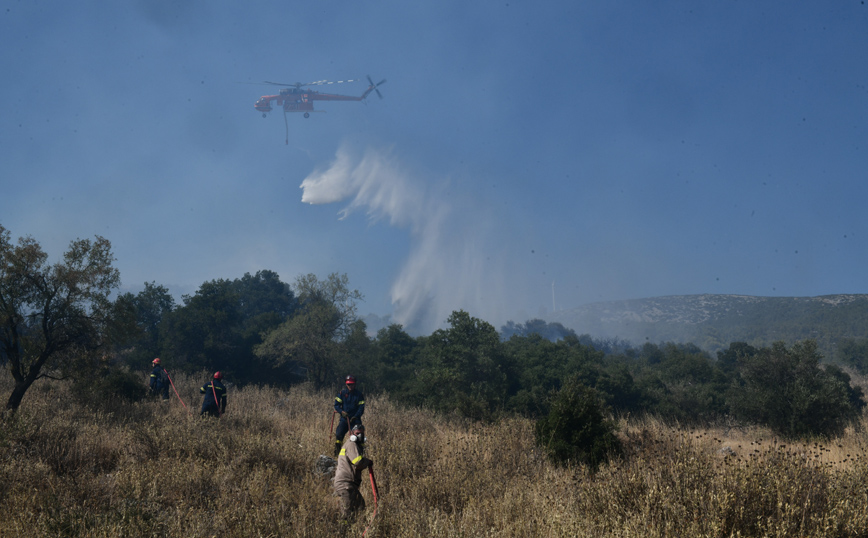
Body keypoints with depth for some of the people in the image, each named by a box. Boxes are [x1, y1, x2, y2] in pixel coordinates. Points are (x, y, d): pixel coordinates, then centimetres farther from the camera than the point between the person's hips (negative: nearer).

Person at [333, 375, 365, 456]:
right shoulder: (342, 393, 5)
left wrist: (356, 416, -14)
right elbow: (336, 405, 4)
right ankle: (337, 453, 0)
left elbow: (361, 408, 0)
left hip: (355, 419, 0)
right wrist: (342, 411, -14)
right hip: (344, 419, 0)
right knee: (338, 435, -14)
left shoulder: (359, 394, 3)